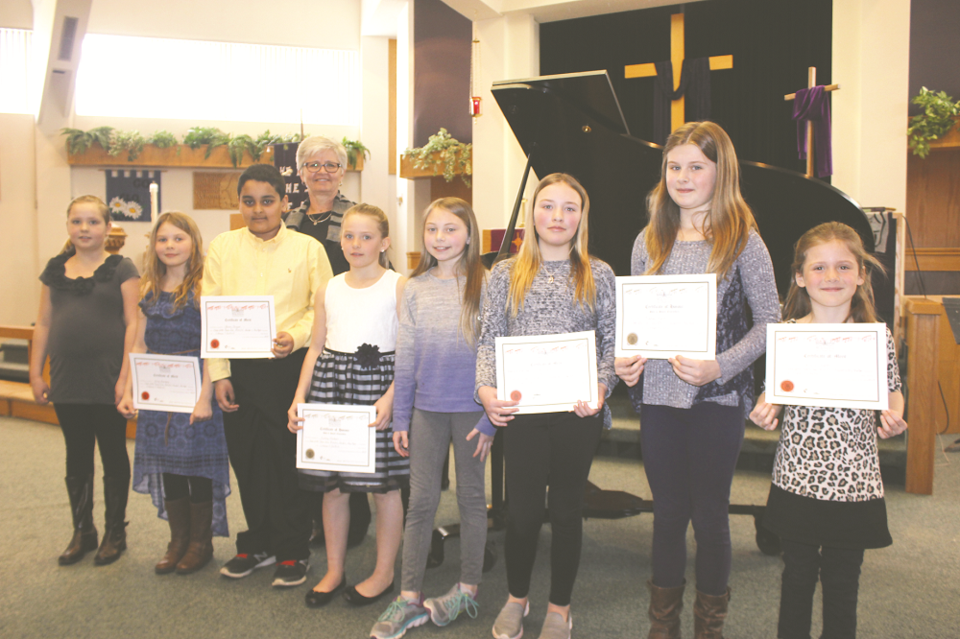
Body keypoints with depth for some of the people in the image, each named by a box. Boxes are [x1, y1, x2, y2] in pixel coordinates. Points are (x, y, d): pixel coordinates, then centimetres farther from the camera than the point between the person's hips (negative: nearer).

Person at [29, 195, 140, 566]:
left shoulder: (121, 270, -4)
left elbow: (132, 324, -8)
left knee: (113, 455, 7)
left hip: (108, 379, -4)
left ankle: (115, 532, 21)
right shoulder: (55, 270, 9)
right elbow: (44, 324, 12)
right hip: (66, 379, 4)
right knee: (77, 457, 13)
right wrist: (35, 372, 8)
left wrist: (125, 376, -14)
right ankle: (82, 531, 27)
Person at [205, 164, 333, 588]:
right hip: (239, 368, 3)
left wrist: (295, 337, -18)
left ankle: (293, 551, 19)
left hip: (290, 367, -2)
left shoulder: (308, 249, 1)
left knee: (290, 460, 3)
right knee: (247, 460, 11)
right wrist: (219, 373, -1)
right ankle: (258, 544, 29)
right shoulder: (222, 247, 7)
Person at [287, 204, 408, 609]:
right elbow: (316, 348, 13)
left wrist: (390, 398, -19)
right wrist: (298, 399, 4)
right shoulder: (328, 290, 12)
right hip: (331, 382, 4)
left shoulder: (399, 286, -2)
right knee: (331, 484, 9)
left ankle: (384, 573, 21)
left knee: (384, 484, 4)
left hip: (379, 380, -4)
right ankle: (334, 571, 26)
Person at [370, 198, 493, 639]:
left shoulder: (483, 285, -5)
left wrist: (490, 416, -9)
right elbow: (405, 357, 7)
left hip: (471, 407, -2)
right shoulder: (414, 289, 5)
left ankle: (468, 588, 25)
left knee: (471, 496, 11)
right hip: (426, 408, 3)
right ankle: (409, 597, 16)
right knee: (421, 500, 6)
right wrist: (400, 418, 6)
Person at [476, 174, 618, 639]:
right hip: (522, 408, 0)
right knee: (522, 507, 7)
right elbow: (489, 339, 2)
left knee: (567, 507, 12)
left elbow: (612, 341, 3)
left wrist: (600, 387, -14)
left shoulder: (598, 274, 6)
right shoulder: (506, 273, 6)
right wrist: (487, 389, -14)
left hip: (578, 410, 0)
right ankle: (516, 597, 33)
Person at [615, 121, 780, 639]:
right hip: (658, 396, 3)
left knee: (709, 514, 7)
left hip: (717, 400, -3)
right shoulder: (650, 241, 8)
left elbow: (769, 321, -4)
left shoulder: (742, 239, -3)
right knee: (668, 512, 12)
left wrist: (719, 367, -18)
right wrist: (627, 358, -8)